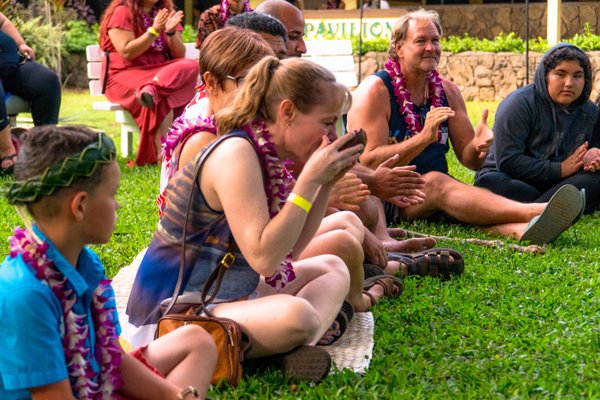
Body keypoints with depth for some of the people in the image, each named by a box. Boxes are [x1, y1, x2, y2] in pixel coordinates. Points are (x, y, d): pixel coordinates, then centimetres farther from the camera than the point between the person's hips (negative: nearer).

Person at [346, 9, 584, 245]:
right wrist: (424, 137, -26)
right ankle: (538, 212, -54)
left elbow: (470, 160, 10)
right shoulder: (375, 90, -6)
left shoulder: (447, 91, 12)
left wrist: (478, 146, -15)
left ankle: (521, 229, -63)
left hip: (434, 199, 5)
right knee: (436, 183, -35)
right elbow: (368, 163, -16)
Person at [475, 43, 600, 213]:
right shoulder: (519, 103, -13)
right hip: (513, 180, -4)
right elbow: (507, 161, -19)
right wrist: (560, 169, -18)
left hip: (559, 183, 5)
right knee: (489, 183, -38)